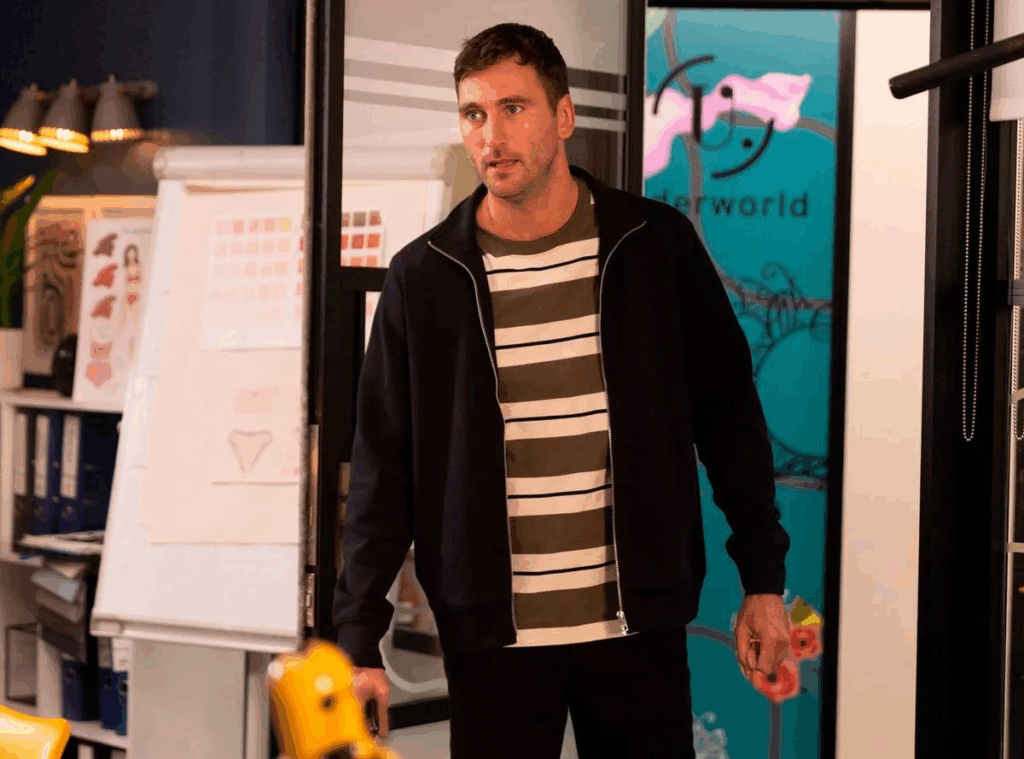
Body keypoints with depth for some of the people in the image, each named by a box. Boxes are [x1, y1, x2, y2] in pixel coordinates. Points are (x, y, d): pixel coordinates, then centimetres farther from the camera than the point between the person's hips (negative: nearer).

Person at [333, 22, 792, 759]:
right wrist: (360, 641, -5)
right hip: (493, 635, 0)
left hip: (640, 624, 1)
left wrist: (764, 581, 3)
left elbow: (730, 418, 5)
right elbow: (384, 470, -1)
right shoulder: (424, 277, -2)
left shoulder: (657, 245, -2)